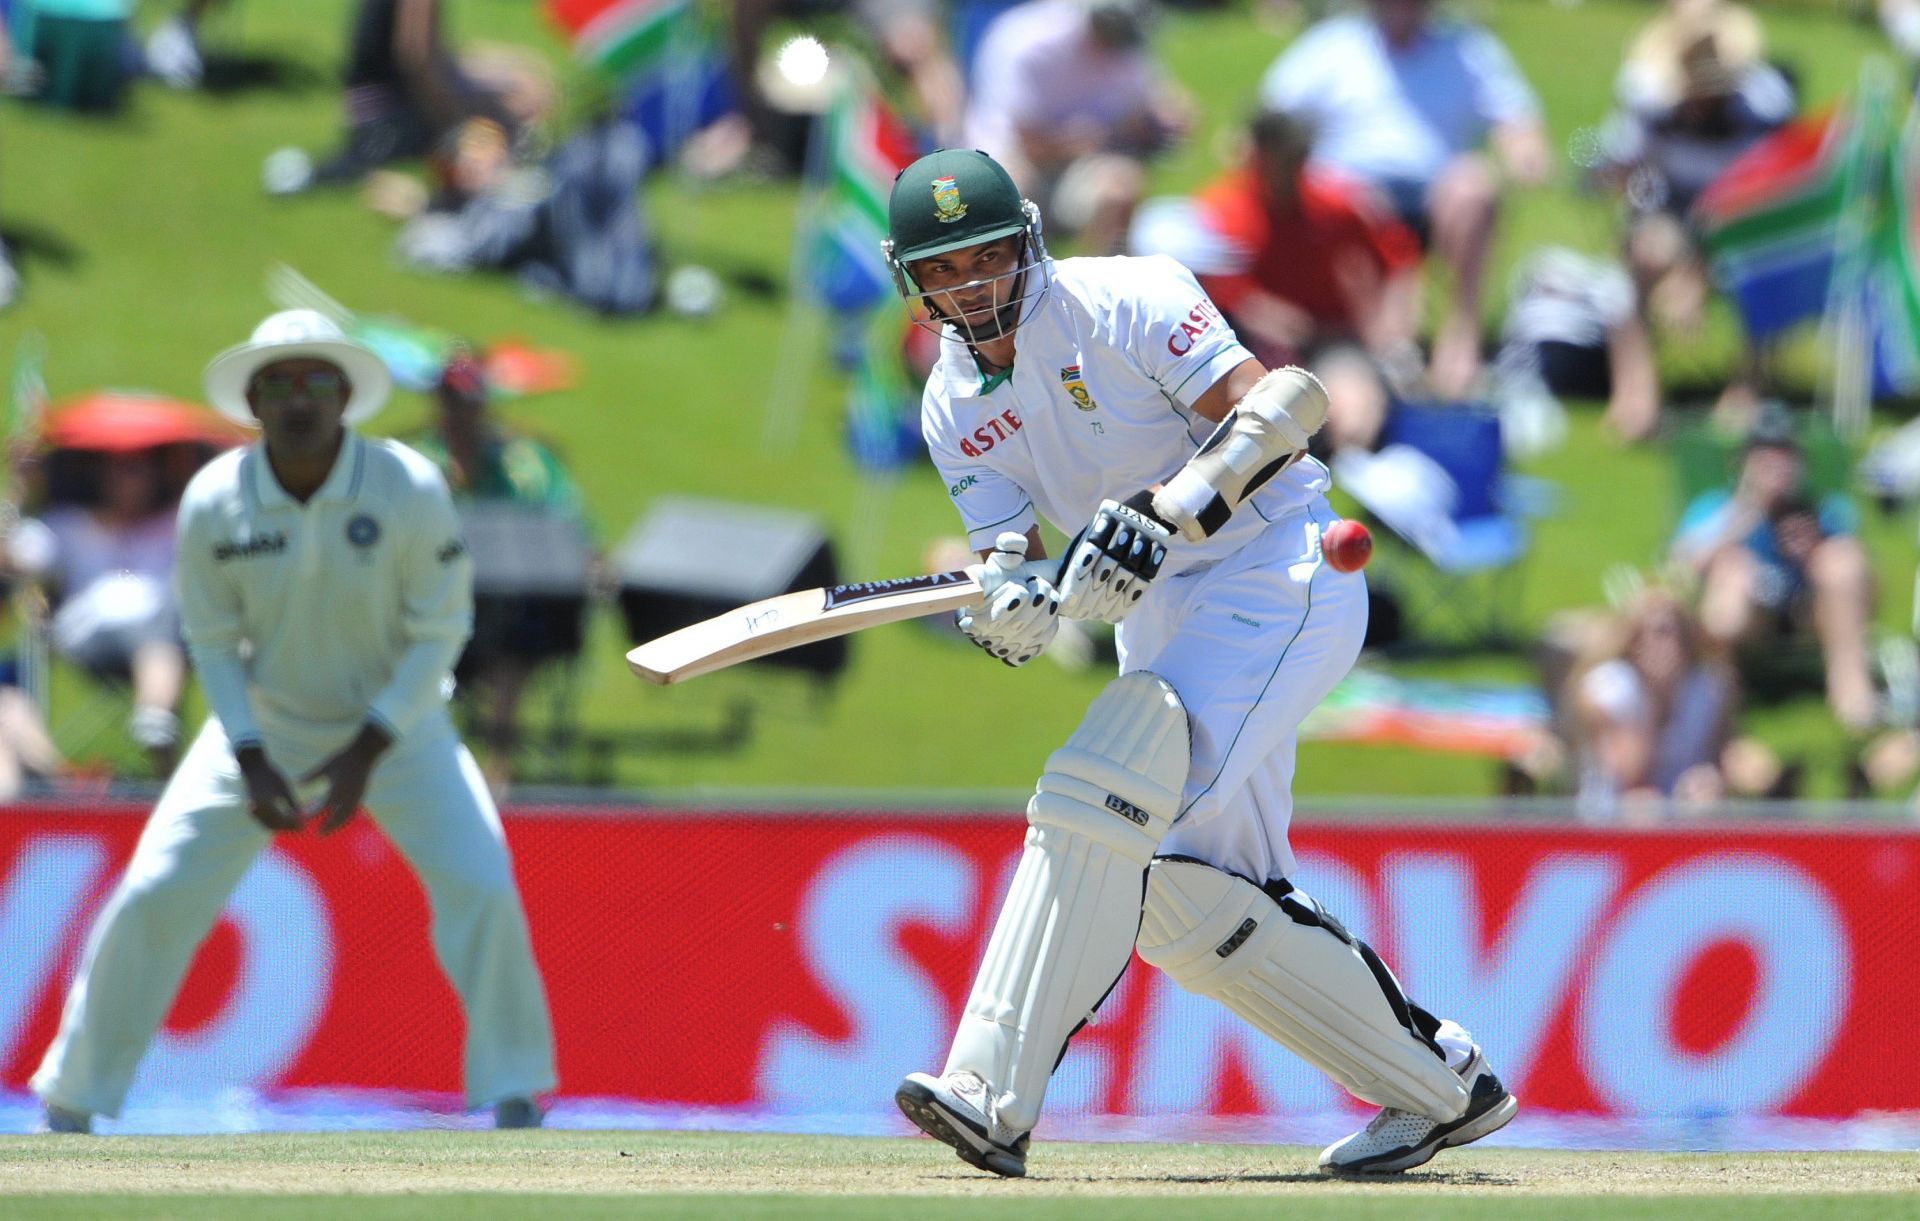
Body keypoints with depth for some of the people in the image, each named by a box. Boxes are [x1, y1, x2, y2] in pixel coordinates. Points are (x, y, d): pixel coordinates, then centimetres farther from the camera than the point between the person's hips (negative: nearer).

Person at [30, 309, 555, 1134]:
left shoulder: (409, 489, -22)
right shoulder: (213, 502, -17)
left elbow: (441, 629, -14)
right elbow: (212, 641, -5)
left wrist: (368, 752, -20)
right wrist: (250, 761, -15)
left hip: (396, 723, -1)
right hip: (265, 721, 1)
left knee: (479, 887, -19)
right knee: (155, 897, -7)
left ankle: (513, 1096, -3)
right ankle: (70, 1108, 7)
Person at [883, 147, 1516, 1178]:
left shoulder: (1120, 302, -13)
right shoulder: (956, 408, 6)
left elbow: (1269, 408, -21)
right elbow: (1005, 571, -3)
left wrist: (1168, 511, -34)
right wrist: (1010, 604, -27)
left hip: (1279, 577, -9)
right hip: (1164, 618, 9)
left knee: (1107, 789, -25)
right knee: (1186, 896, 5)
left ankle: (994, 1095, -31)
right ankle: (1441, 1086, 17)